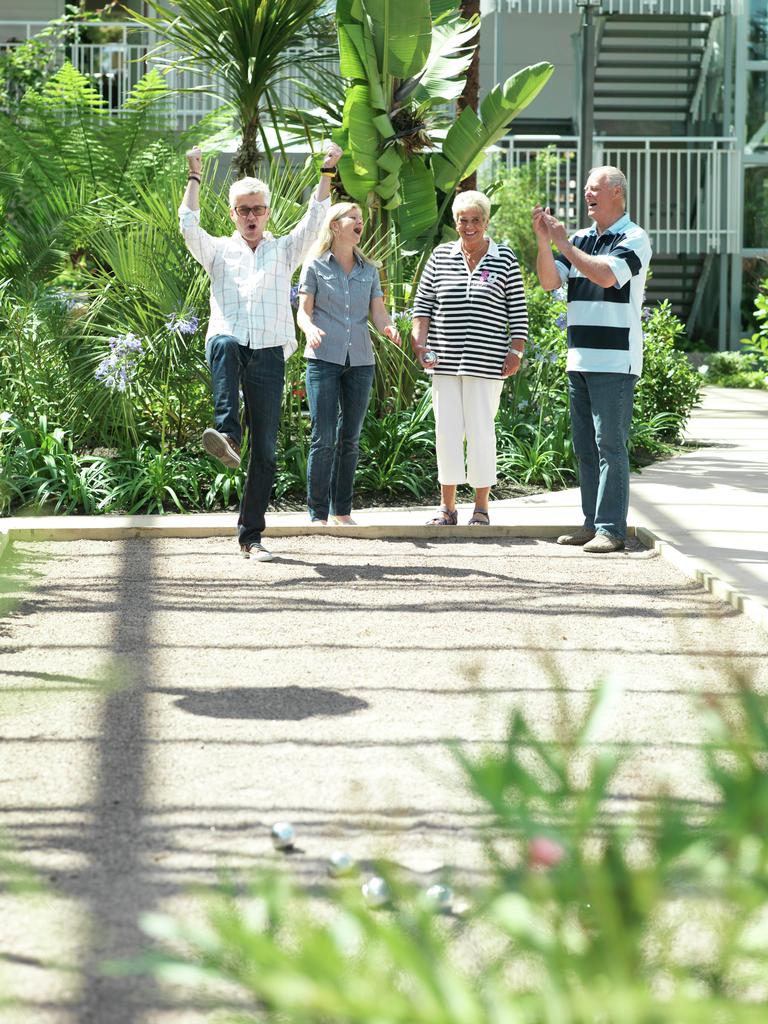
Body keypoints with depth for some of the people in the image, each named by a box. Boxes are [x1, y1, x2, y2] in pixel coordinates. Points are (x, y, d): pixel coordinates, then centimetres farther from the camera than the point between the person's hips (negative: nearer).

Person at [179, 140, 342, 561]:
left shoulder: (284, 251, 20)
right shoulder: (219, 251, 18)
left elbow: (313, 221, 8)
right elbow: (188, 225, 4)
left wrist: (327, 172, 0)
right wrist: (194, 176, 0)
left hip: (269, 354, 1)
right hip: (227, 345, -1)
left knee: (264, 450, -3)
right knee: (224, 344, -41)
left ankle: (251, 536, 2)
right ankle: (227, 436, -57)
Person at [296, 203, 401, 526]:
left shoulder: (369, 270, 14)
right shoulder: (316, 267, 4)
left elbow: (378, 313, 9)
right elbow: (303, 312, 0)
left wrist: (389, 329, -14)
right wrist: (310, 329, -23)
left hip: (360, 360, 4)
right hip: (324, 357, -4)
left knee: (350, 438, 6)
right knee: (324, 437, -9)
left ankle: (342, 510, 12)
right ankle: (318, 514, -5)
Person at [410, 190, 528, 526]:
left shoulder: (504, 259, 3)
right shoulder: (441, 256, 8)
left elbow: (518, 311, 5)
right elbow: (423, 302, 11)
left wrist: (516, 351, -2)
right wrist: (419, 341, -1)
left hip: (486, 360, -2)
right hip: (445, 360, 2)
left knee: (481, 431, -2)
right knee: (446, 430, 3)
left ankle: (481, 509, 7)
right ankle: (447, 507, 11)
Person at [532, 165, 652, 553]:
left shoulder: (634, 239, -5)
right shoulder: (580, 240, 16)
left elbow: (606, 275, -20)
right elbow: (549, 281, 7)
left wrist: (563, 243, -14)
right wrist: (543, 241, -7)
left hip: (614, 361, -7)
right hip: (579, 358, 7)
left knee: (610, 445, -9)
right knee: (584, 447, 10)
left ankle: (611, 529, -8)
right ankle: (592, 523, 16)